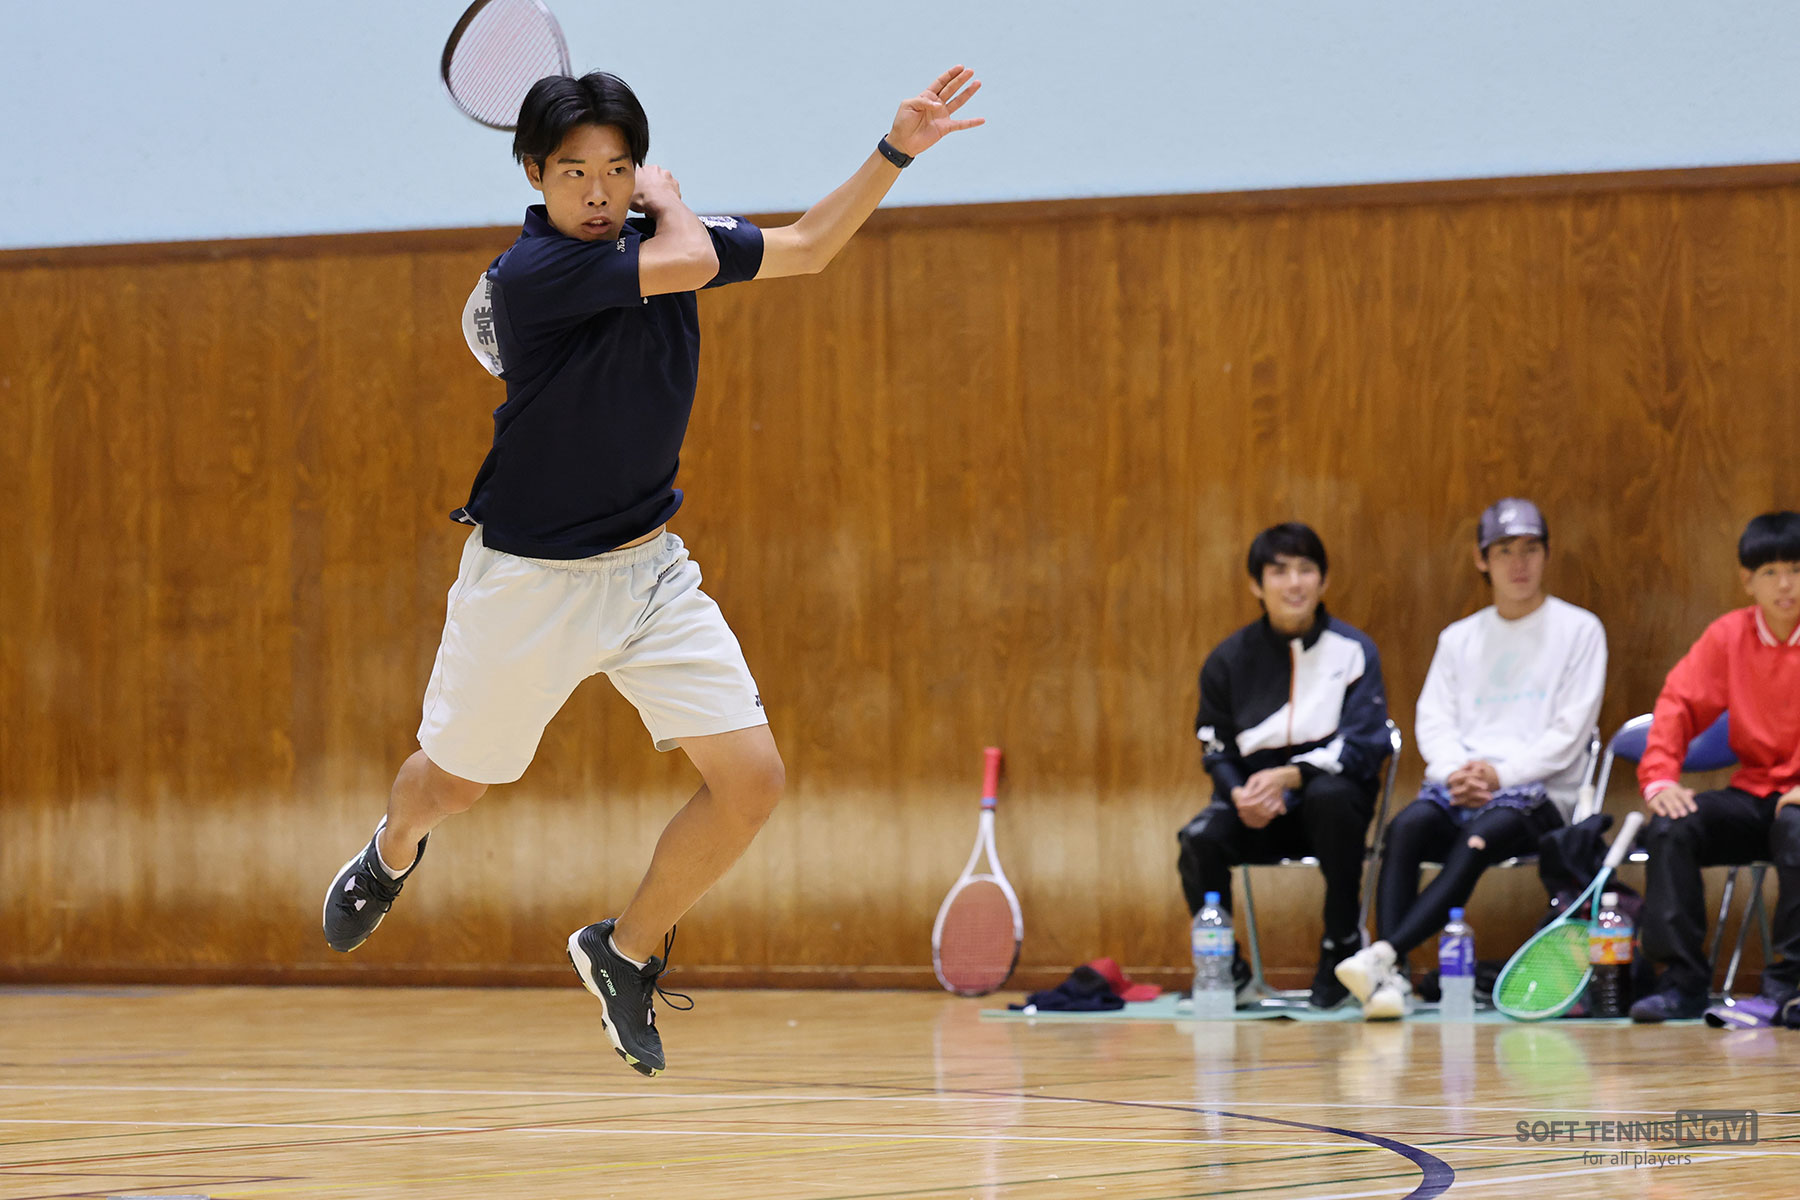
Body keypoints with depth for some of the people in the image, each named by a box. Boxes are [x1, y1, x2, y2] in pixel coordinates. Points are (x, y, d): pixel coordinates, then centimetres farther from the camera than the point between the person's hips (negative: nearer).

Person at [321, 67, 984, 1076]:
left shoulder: (659, 237, -1)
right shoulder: (532, 273, -23)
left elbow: (805, 248, 12)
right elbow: (688, 260, -33)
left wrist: (898, 151, 4)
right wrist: (670, 202, -12)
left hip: (650, 569, 5)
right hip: (531, 583, -5)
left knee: (752, 781, -8)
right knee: (452, 785, 15)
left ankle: (627, 953, 16)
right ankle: (393, 854, 53)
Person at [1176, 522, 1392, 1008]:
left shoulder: (1354, 650, -1)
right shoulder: (1229, 660, 7)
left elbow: (1363, 744, -10)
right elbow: (1216, 750, 8)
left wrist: (1289, 777, -26)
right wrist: (1241, 796, -16)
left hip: (1331, 791, -2)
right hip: (1255, 808, 2)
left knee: (1331, 796, -38)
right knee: (1199, 839, -28)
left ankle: (1342, 945, -20)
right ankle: (1222, 966, -4)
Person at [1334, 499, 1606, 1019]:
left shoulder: (1579, 630, 8)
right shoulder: (1458, 639, 22)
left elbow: (1569, 732, -2)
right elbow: (1433, 721, 10)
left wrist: (1501, 774, -13)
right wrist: (1456, 772, -11)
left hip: (1540, 792, -3)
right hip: (1457, 787, 3)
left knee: (1481, 835, -36)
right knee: (1408, 826, -31)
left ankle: (1385, 953, -48)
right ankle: (1390, 978, -42)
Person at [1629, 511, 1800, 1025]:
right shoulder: (1729, 635, 6)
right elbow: (1679, 703, 3)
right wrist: (1660, 779, -13)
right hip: (1752, 796, 4)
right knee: (1670, 826, -21)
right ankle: (1683, 981, -16)